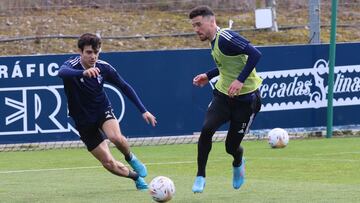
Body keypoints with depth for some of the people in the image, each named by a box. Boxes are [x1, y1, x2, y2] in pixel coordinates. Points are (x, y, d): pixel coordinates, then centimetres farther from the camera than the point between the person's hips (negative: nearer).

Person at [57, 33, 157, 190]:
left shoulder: (103, 67, -12)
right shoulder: (72, 65, -22)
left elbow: (124, 87, 1)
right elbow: (62, 72, -49)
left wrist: (143, 111, -4)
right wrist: (83, 73, -68)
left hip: (103, 110, 1)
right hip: (84, 120, -1)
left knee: (116, 137, -32)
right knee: (108, 163, -3)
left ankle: (130, 158, 2)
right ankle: (136, 177, 25)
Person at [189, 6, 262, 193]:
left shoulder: (225, 38, -21)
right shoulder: (214, 41, 7)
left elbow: (255, 54, -29)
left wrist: (240, 80, -33)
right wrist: (208, 76, 13)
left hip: (245, 98, -7)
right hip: (223, 95, 7)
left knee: (231, 146, 1)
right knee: (206, 129, -18)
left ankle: (238, 163, 38)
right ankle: (200, 177, -8)